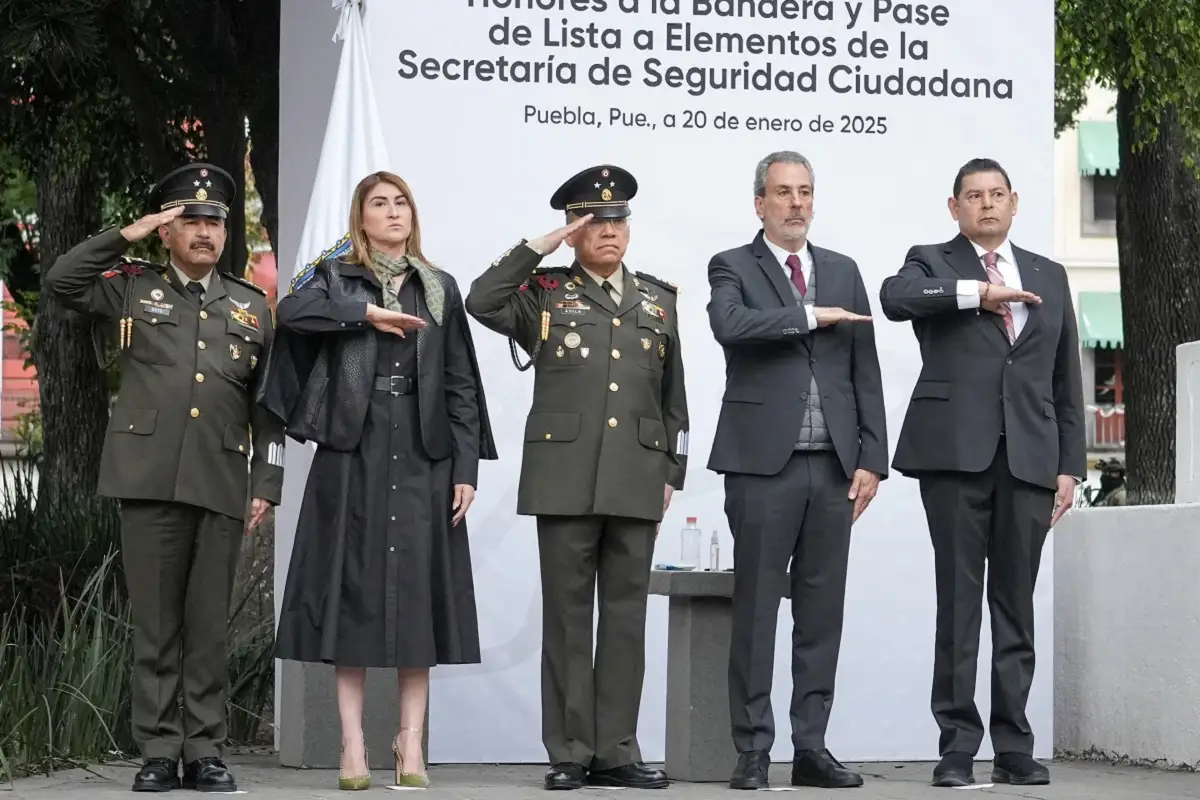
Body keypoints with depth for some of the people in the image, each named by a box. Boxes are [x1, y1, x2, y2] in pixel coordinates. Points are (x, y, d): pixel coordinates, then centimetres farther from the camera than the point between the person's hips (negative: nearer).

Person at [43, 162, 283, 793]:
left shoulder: (251, 306, 16)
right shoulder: (132, 289, 12)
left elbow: (267, 405, 13)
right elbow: (60, 281, -2)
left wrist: (267, 483, 4)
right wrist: (128, 236, -2)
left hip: (223, 486, 1)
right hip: (149, 480, -1)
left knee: (208, 625, 3)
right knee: (155, 623, 0)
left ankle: (206, 753, 8)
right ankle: (158, 753, 5)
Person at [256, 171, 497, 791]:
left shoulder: (440, 289, 12)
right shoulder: (334, 278, 7)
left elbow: (461, 385, 9)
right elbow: (291, 311, -17)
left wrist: (467, 467, 2)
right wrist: (368, 312, -18)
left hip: (422, 461, 2)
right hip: (351, 459, -2)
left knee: (417, 595, 1)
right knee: (352, 594, -2)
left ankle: (411, 745, 6)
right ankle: (353, 745, 2)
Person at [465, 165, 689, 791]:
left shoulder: (657, 299, 16)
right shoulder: (545, 293, 7)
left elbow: (673, 397, 16)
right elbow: (480, 302, -13)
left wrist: (672, 473, 11)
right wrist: (538, 247, -10)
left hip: (637, 479, 3)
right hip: (565, 475, -3)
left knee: (627, 614, 4)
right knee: (568, 614, 1)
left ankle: (616, 751, 9)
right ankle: (569, 752, 5)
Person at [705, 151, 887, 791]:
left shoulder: (843, 272, 16)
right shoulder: (732, 268, 5)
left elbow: (865, 372, 12)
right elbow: (730, 325, -18)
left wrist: (871, 457, 4)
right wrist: (810, 316, -14)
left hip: (834, 466, 4)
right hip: (763, 462, -4)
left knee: (822, 611, 5)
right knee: (756, 609, -2)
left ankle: (811, 747, 9)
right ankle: (753, 750, 2)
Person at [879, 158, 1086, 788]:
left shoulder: (1049, 277, 18)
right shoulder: (932, 263, 8)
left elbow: (1066, 381, 16)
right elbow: (894, 298, -16)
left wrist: (1070, 464, 9)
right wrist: (978, 293, -18)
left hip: (1030, 457, 3)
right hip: (955, 453, -3)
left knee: (1016, 604, 4)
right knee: (959, 601, -3)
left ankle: (1014, 747, 7)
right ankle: (957, 747, 1)